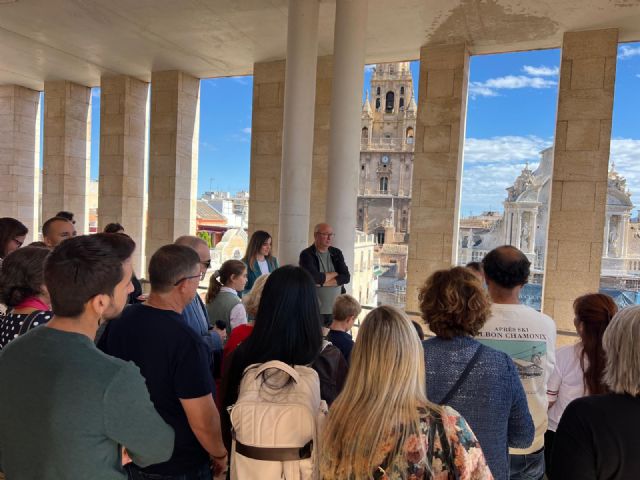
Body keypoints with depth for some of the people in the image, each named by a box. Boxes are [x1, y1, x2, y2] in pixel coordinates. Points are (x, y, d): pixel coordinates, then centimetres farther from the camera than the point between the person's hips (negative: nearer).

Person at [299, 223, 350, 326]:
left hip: (336, 310, 4)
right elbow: (314, 278, -21)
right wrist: (334, 274, -5)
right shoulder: (307, 255, -6)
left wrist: (323, 282, -12)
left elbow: (346, 277, -1)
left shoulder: (337, 253, 9)